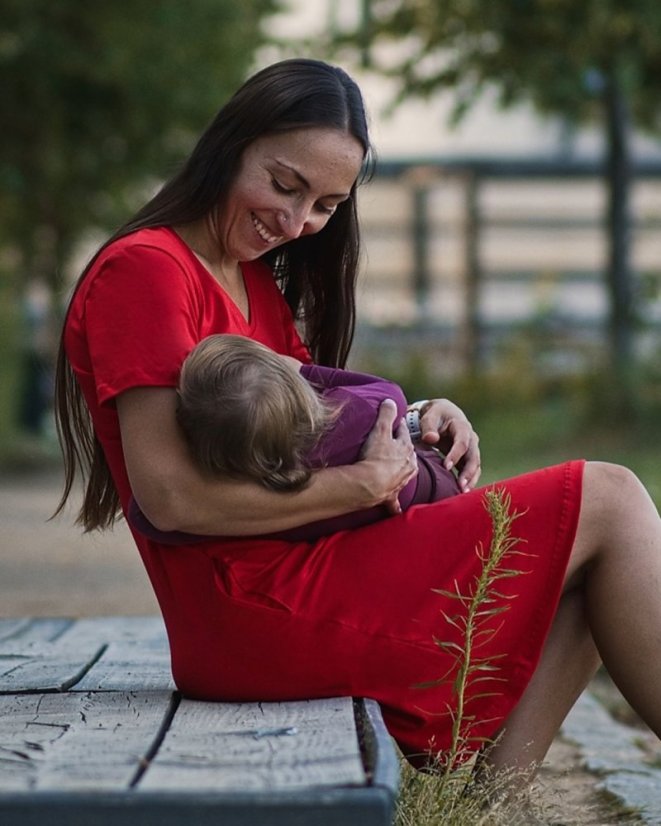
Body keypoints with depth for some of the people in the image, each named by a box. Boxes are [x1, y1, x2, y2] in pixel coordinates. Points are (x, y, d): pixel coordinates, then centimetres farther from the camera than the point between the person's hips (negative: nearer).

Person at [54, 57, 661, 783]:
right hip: (253, 613, -10)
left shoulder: (259, 282, 20)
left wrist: (414, 424, -1)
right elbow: (172, 498, -19)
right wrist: (366, 483, -16)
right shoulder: (144, 268, -11)